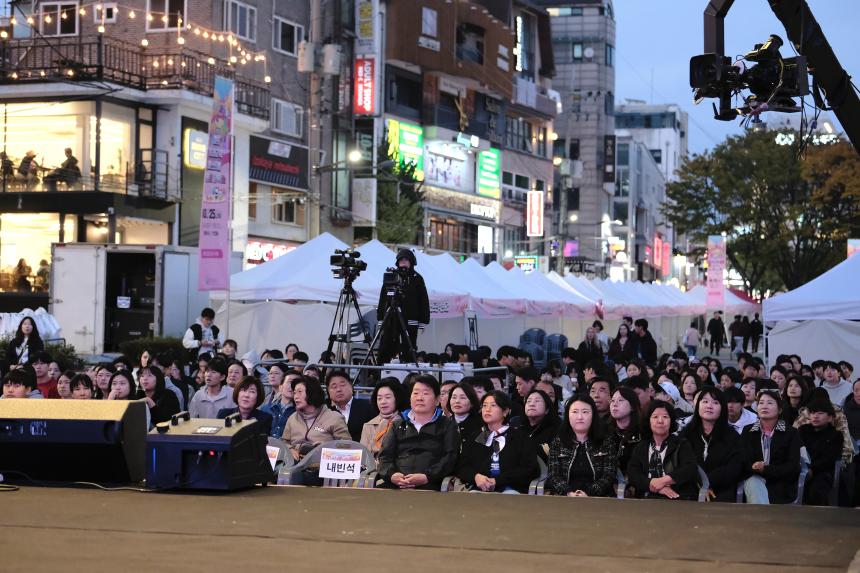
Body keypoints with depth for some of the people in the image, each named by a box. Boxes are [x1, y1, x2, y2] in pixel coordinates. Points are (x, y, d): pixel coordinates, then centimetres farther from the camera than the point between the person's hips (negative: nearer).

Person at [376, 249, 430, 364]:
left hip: (410, 321, -2)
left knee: (408, 352, 0)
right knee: (385, 350, -1)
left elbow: (424, 301, 3)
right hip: (391, 320, 2)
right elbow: (383, 299, 12)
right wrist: (380, 317, 7)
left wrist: (423, 321, -2)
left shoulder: (417, 279, 4)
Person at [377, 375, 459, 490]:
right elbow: (385, 456, 17)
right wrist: (391, 475, -7)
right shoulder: (398, 425, 26)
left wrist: (426, 477, -12)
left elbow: (450, 458, 4)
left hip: (430, 486, -3)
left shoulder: (447, 425, 18)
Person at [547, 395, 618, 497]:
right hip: (564, 500, 1)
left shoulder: (606, 444, 11)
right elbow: (553, 477, 4)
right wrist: (569, 493, -16)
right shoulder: (557, 444, 14)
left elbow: (609, 477, 1)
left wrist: (589, 494, -17)